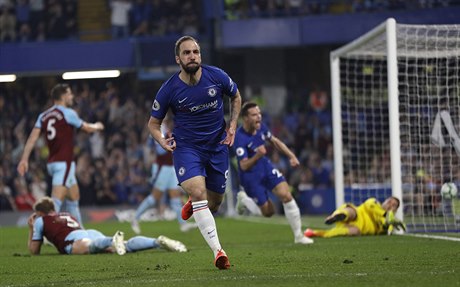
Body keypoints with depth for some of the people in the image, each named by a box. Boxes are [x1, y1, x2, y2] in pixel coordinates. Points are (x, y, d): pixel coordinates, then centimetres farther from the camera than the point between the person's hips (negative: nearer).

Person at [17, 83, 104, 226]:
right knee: (57, 200, -15)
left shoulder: (43, 116, 10)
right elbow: (87, 128, 6)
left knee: (74, 196, 20)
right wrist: (97, 126, 28)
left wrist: (24, 159, -2)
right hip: (64, 162, -8)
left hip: (52, 162, 8)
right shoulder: (68, 113, -8)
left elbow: (32, 138, 1)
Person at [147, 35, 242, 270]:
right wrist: (161, 140, -19)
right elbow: (153, 122, 1)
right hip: (186, 147, -3)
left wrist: (232, 126, 1)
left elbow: (235, 96, 13)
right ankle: (218, 251, -29)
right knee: (198, 192, -26)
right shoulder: (169, 90, -13)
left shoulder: (216, 76, -8)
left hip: (217, 146, 3)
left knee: (213, 204, 10)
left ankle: (193, 204, 50)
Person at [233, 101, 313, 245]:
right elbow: (244, 166, -30)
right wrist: (258, 155, -48)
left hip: (266, 168, 5)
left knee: (286, 195, -13)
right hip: (250, 176, -5)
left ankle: (298, 236, -2)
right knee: (268, 212, 1)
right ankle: (243, 199, 32)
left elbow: (275, 141, 13)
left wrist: (291, 156, 4)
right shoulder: (240, 138, -29)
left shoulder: (261, 127, -8)